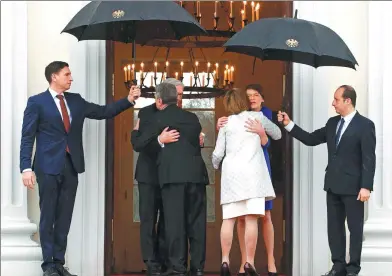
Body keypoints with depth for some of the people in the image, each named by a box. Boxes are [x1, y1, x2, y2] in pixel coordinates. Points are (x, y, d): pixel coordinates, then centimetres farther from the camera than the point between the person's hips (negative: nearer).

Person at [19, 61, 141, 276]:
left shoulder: (76, 100, 13)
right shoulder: (37, 102, -3)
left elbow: (103, 112, 15)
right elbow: (27, 138, -6)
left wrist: (129, 100, 3)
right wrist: (26, 168, -14)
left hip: (71, 166, 5)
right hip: (48, 166, -5)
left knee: (64, 217, 7)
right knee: (48, 217, 0)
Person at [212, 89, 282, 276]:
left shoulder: (226, 123, 10)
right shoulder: (257, 117, 9)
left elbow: (218, 153, 10)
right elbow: (277, 134, 23)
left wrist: (215, 166, 31)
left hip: (231, 173, 1)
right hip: (252, 173, -1)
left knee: (228, 219, 3)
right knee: (251, 219, -6)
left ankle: (225, 261, -3)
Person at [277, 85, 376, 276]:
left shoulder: (365, 125, -10)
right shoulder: (332, 123, 10)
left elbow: (369, 159, -14)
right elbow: (311, 139, 13)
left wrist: (366, 186, -19)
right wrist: (289, 125, 5)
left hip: (353, 186, -7)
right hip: (333, 184, 7)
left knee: (355, 227, 3)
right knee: (334, 226, 10)